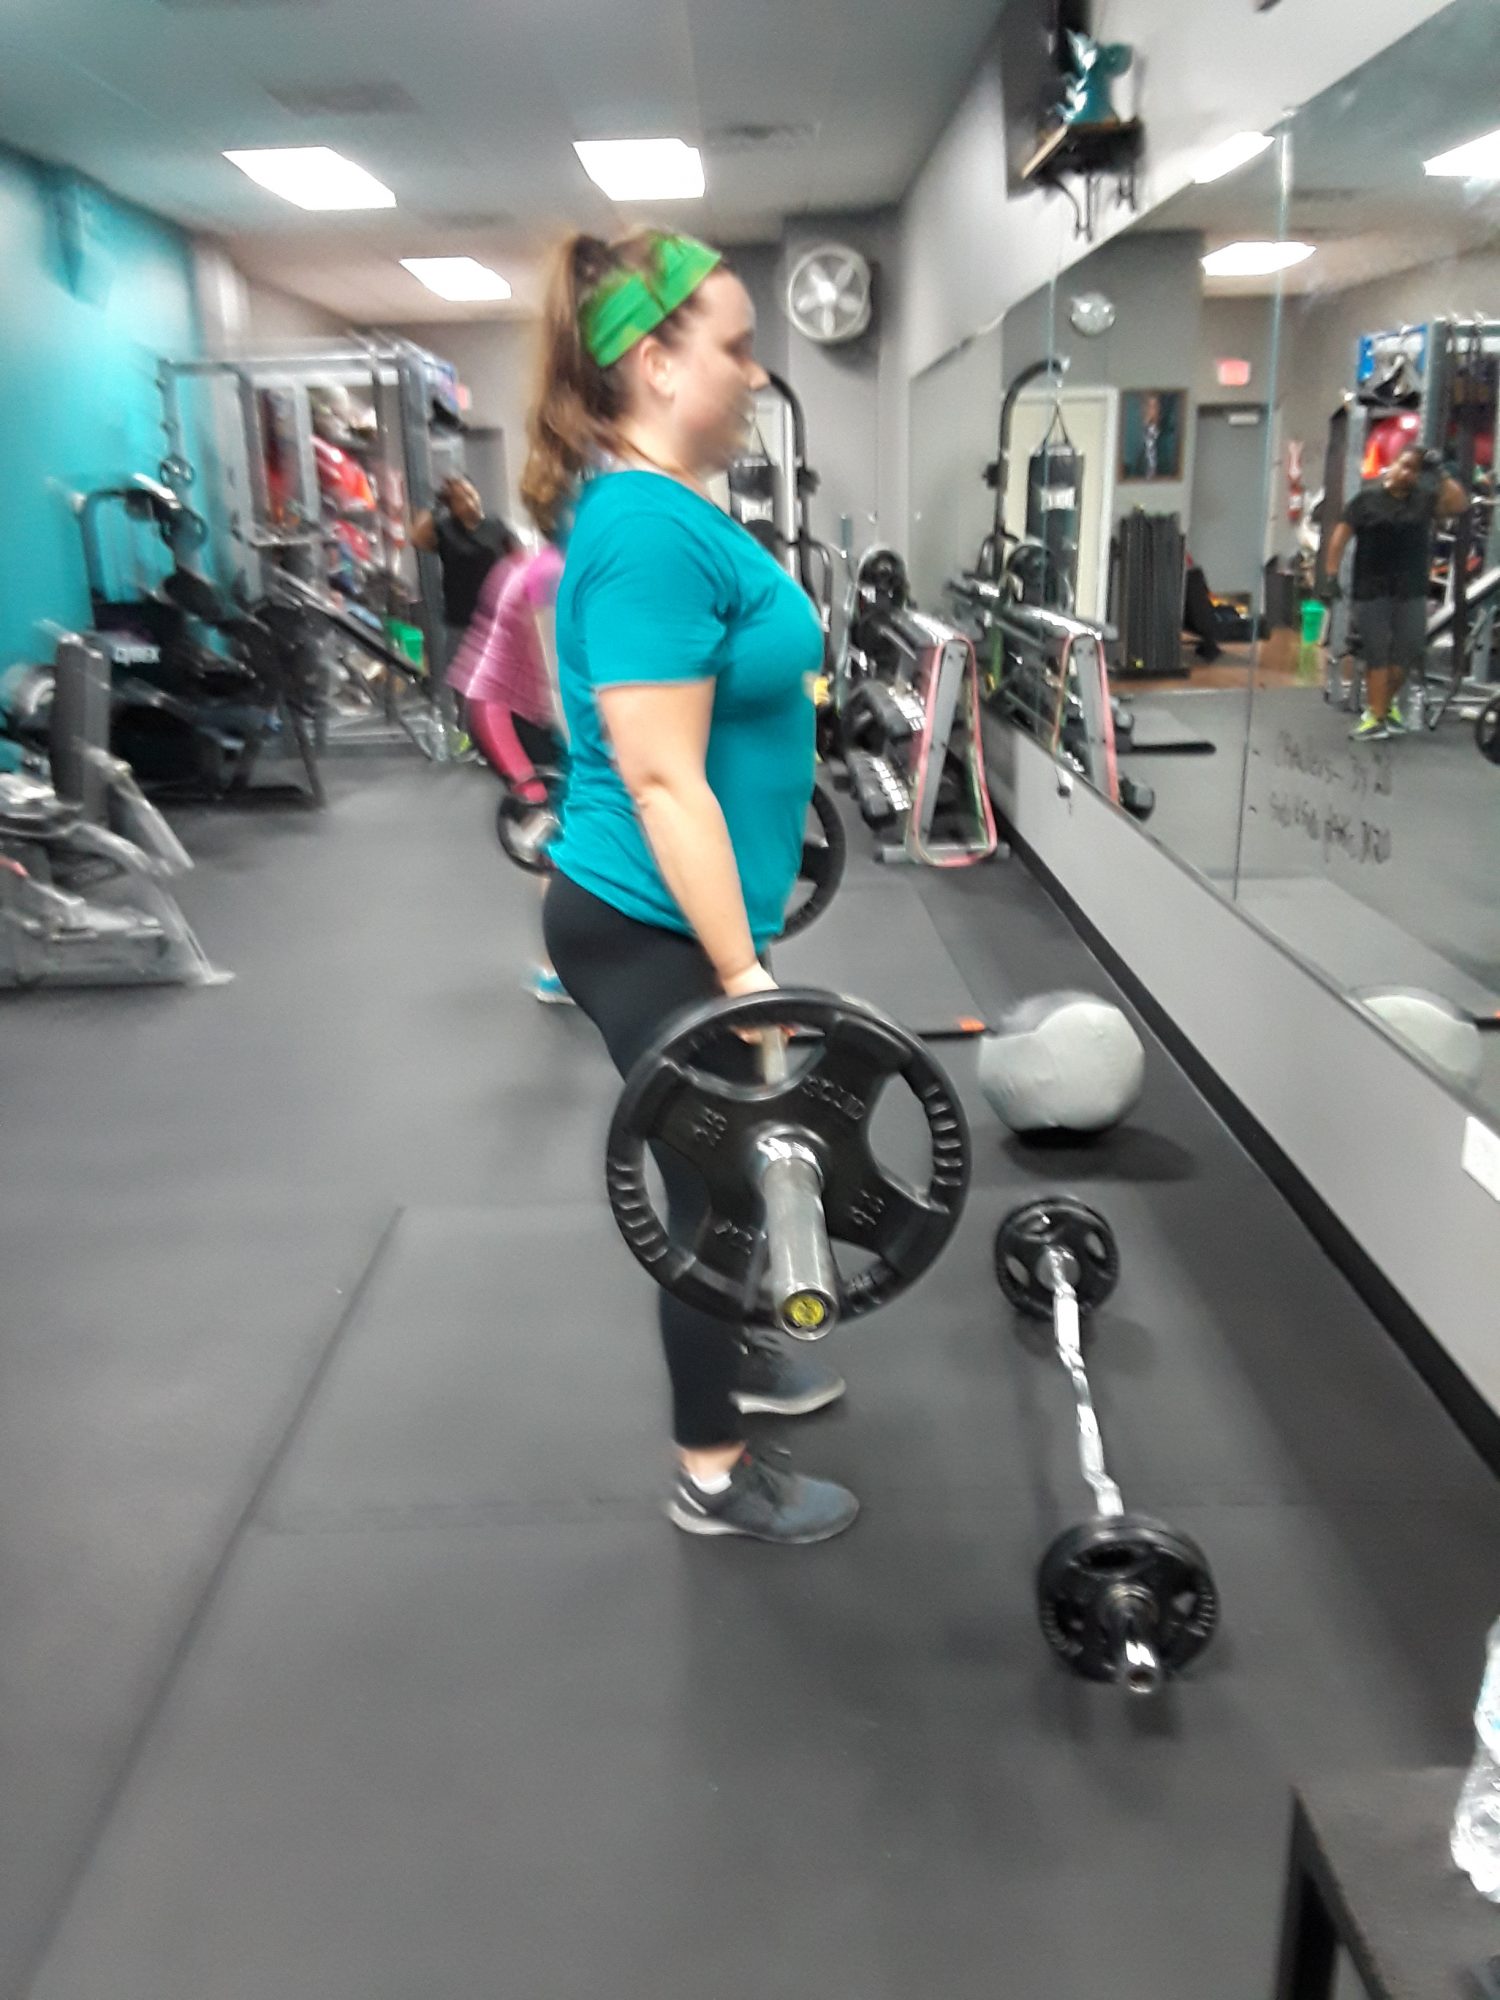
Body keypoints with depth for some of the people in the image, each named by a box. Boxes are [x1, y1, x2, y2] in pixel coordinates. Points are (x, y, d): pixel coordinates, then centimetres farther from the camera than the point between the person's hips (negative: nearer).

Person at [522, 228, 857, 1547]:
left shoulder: (666, 508, 9)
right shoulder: (649, 531, -22)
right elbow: (662, 780, -26)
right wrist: (743, 973, -24)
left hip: (676, 917, 10)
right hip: (655, 931, -10)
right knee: (717, 1182, 5)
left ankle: (731, 1353, 46)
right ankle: (714, 1474, 24)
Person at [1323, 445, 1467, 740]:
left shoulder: (1425, 499, 8)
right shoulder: (1367, 497, 1)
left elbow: (1458, 505, -4)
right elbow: (1341, 534, -3)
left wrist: (1441, 476, -10)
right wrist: (1331, 572, -12)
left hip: (1411, 589, 3)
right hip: (1371, 588, -3)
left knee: (1409, 650, 6)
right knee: (1376, 652, -1)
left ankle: (1389, 701, 30)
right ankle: (1376, 716, 0)